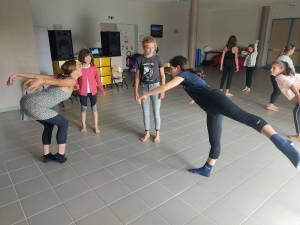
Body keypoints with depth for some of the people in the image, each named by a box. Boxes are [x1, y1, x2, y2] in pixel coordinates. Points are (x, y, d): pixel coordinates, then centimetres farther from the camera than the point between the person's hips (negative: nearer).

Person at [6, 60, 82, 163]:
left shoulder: (60, 76, 20)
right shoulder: (72, 81, -2)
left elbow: (38, 76, 15)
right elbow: (57, 82, -22)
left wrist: (18, 74, 13)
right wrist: (40, 81, -39)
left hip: (27, 100, 9)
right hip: (34, 105, -9)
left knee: (49, 125, 25)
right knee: (63, 123, 6)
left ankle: (47, 155, 33)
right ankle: (61, 155, 13)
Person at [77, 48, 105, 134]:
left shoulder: (93, 67, -5)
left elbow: (97, 79, -2)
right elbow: (76, 80, -1)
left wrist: (101, 89, -6)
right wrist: (76, 86, -21)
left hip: (93, 91, 1)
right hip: (83, 92, 0)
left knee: (94, 108, 8)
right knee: (83, 109, 13)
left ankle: (96, 126, 20)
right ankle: (84, 126, 29)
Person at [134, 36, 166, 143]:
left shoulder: (158, 58, -8)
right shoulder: (139, 59, -5)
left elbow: (162, 75, -2)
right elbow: (137, 76, 0)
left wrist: (162, 90, -6)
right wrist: (136, 91, -1)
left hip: (155, 87, -1)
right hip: (144, 87, 2)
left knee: (156, 112, 7)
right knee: (145, 112, 10)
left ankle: (157, 133, 25)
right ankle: (147, 133, 28)